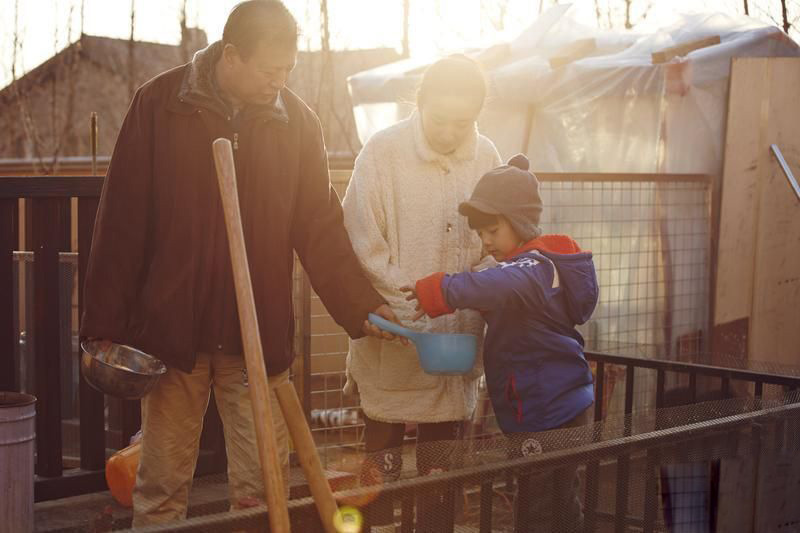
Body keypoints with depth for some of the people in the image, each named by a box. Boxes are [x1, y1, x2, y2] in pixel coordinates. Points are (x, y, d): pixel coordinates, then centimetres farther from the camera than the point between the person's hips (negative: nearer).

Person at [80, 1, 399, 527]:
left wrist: (363, 307, -8)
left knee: (262, 488, 5)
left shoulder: (298, 121, 1)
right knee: (161, 488, 8)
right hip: (171, 331, -1)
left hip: (261, 339, 1)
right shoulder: (160, 104, -5)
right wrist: (105, 325, -5)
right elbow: (121, 221, -4)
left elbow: (322, 229, 3)